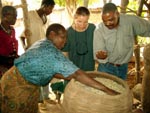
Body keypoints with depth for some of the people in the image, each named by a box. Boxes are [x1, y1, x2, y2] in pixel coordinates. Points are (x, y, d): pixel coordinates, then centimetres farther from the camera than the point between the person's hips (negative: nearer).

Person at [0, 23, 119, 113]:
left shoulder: (43, 44, 2)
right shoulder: (52, 52, -29)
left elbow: (51, 71, 8)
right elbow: (78, 74, -33)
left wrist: (69, 77, -1)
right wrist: (106, 89, -31)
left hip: (27, 83, 9)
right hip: (17, 85, -9)